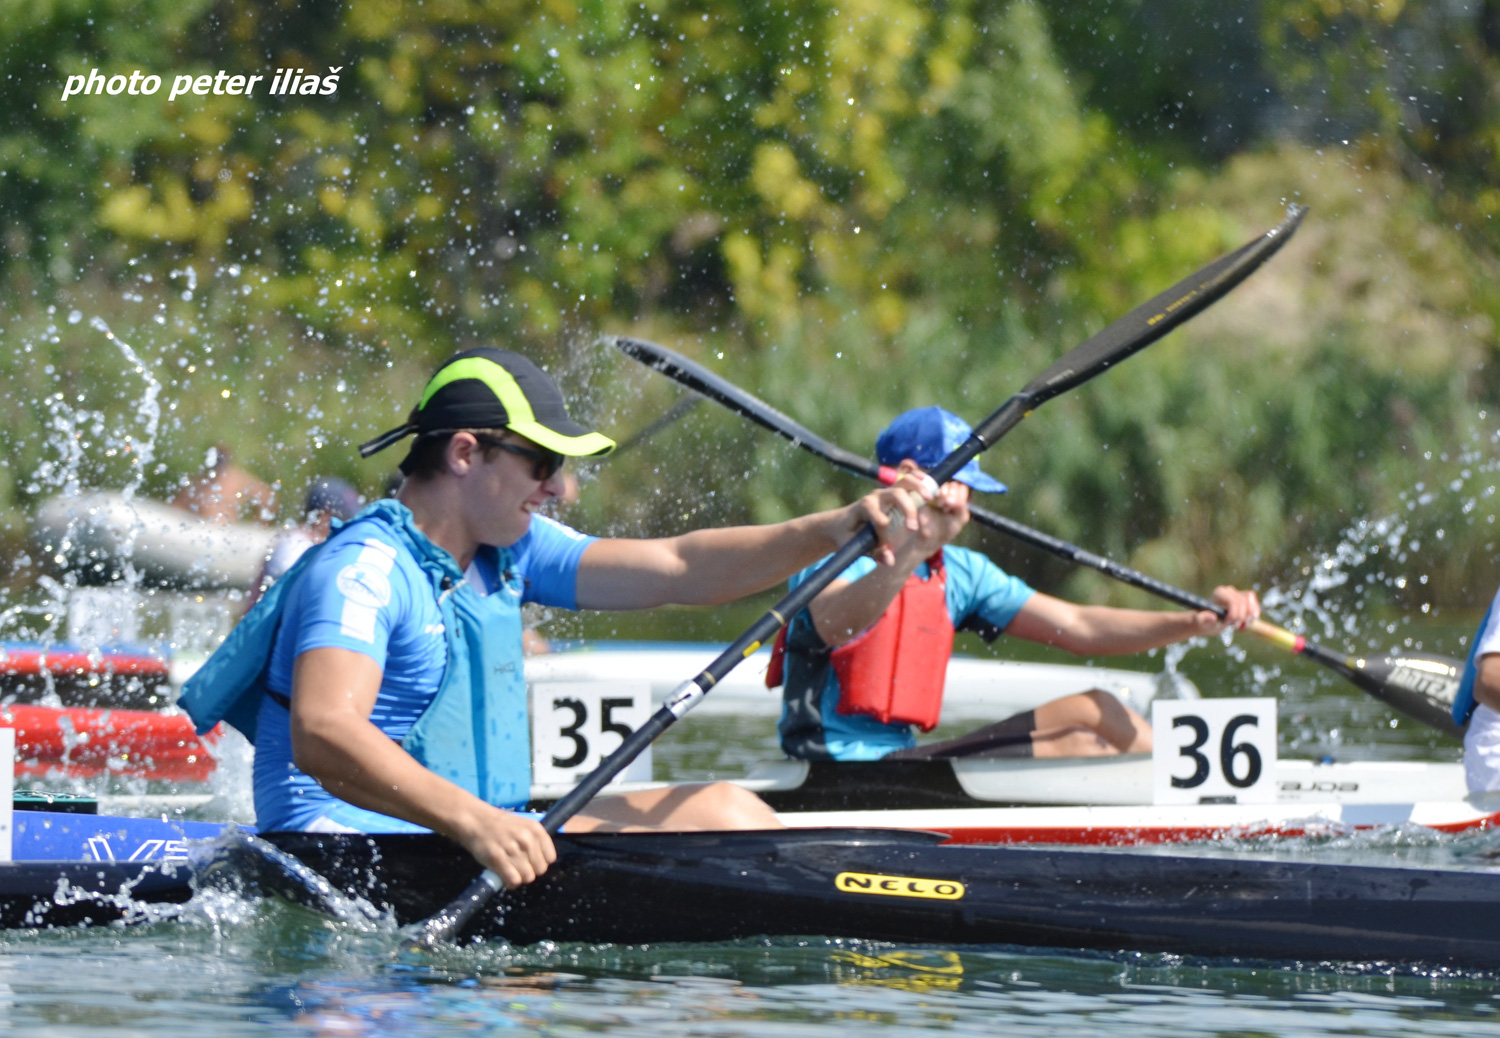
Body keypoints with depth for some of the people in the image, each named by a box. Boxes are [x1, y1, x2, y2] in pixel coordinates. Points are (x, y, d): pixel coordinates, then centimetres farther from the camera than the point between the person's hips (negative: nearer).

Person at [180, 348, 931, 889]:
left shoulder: (506, 552, 13)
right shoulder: (363, 572, -17)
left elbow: (676, 571, 9)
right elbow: (322, 736, -33)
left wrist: (839, 530, -4)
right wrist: (469, 819, -45)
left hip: (478, 834, 9)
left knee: (721, 811, -1)